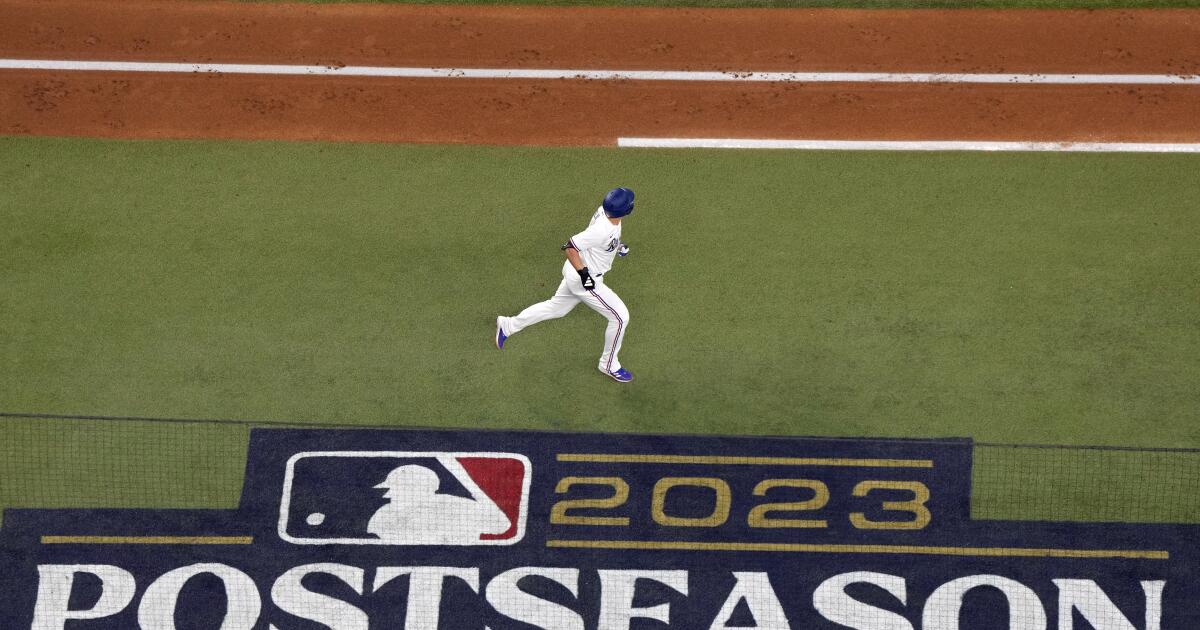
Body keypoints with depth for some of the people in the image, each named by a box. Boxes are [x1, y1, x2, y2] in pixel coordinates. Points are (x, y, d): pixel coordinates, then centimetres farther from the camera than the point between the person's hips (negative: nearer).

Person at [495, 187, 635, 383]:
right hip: (584, 280, -9)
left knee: (557, 307, 26)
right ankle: (609, 365, 19)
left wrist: (617, 245, 10)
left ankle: (508, 326, 36)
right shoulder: (602, 231, -35)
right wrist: (584, 273, -30)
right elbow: (570, 247, -31)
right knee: (620, 317, 1)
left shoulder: (605, 211, -8)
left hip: (578, 272, 9)